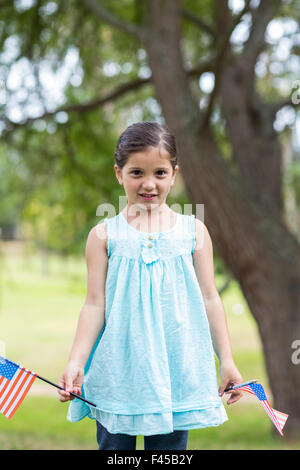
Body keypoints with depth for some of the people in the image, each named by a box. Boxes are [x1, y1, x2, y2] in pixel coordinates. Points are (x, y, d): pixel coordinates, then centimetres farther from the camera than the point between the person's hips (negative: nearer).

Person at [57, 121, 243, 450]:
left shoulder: (194, 231, 4)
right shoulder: (104, 235, 1)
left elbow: (209, 299, 7)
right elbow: (95, 304, 1)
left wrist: (226, 360, 6)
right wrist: (75, 362, -7)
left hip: (175, 368, 1)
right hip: (117, 370, 0)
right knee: (113, 445, 5)